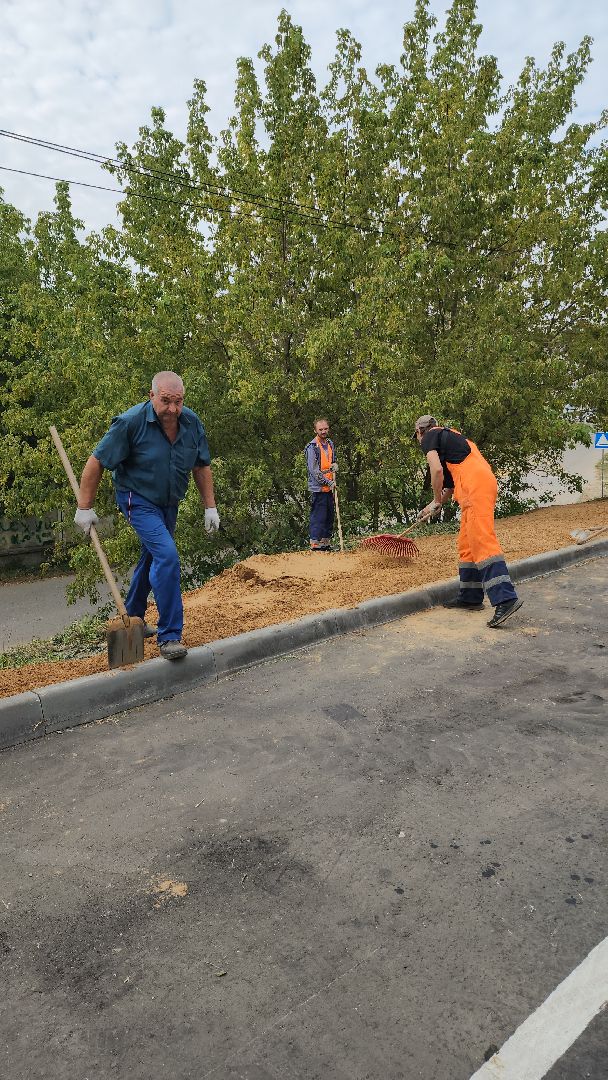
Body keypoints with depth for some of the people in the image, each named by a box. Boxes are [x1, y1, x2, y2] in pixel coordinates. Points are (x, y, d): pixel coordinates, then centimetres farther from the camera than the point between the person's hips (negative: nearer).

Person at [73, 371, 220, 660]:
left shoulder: (191, 422, -8)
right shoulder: (130, 422, -23)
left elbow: (201, 466, 4)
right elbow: (96, 463, -16)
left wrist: (210, 507, 2)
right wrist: (84, 508, -14)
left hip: (168, 502, 7)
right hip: (138, 499, -6)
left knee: (152, 557, 19)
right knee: (167, 556, -23)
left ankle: (132, 617, 41)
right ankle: (169, 635, -15)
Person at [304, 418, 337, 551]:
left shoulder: (330, 443, 14)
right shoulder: (312, 447, -11)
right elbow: (313, 470, -16)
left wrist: (334, 467, 3)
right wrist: (328, 482, -17)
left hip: (329, 488, 8)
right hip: (318, 488, -8)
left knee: (329, 516, 12)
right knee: (318, 516, -7)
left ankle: (326, 542, 21)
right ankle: (315, 543, -2)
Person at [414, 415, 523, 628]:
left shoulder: (429, 437, 7)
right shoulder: (449, 436, 33)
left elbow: (437, 470, -9)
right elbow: (450, 482, 36)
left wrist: (437, 501, 5)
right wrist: (434, 506, 44)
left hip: (474, 483, -9)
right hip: (484, 481, 9)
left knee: (482, 540, -17)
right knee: (467, 543, 13)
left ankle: (506, 598, -26)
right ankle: (470, 597, 18)